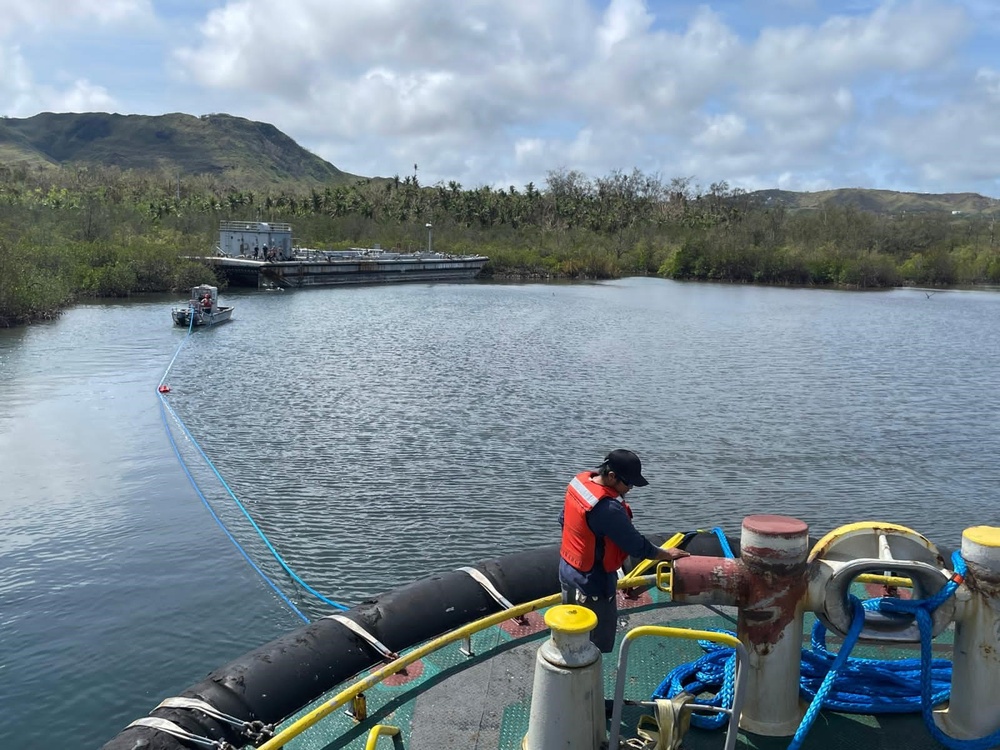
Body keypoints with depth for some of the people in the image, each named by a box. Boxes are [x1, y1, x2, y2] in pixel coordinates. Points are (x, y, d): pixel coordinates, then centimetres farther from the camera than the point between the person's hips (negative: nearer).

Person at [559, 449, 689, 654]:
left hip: (568, 570, 9)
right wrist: (667, 554, -5)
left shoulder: (580, 481, -7)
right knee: (597, 642, 9)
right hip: (592, 583, -9)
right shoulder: (608, 508, -33)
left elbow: (563, 519, 9)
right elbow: (637, 546, -22)